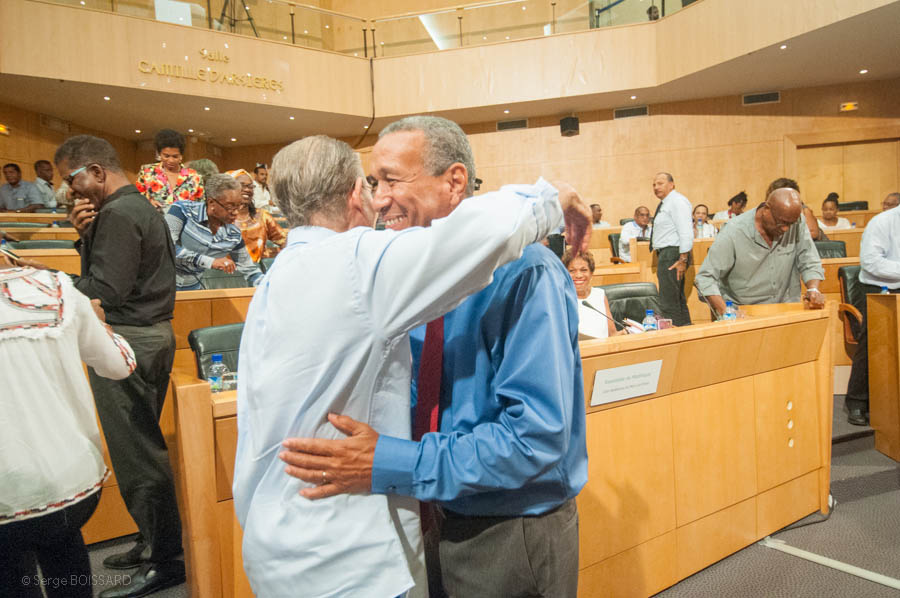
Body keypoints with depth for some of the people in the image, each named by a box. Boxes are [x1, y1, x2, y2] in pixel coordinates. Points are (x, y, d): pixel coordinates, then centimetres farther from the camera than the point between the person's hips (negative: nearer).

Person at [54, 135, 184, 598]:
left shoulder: (118, 214, -14)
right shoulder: (140, 206, 18)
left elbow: (105, 290, -20)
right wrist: (86, 236, 3)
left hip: (127, 341, -11)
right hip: (151, 332, 11)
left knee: (135, 453, -3)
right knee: (143, 446, 16)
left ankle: (164, 560, 8)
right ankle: (153, 540, 28)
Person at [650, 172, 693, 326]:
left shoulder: (677, 201, -11)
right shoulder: (665, 203, 19)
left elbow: (686, 233, -20)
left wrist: (683, 259, -24)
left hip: (672, 253, -11)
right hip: (666, 253, 11)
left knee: (668, 304, -12)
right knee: (678, 300, 18)